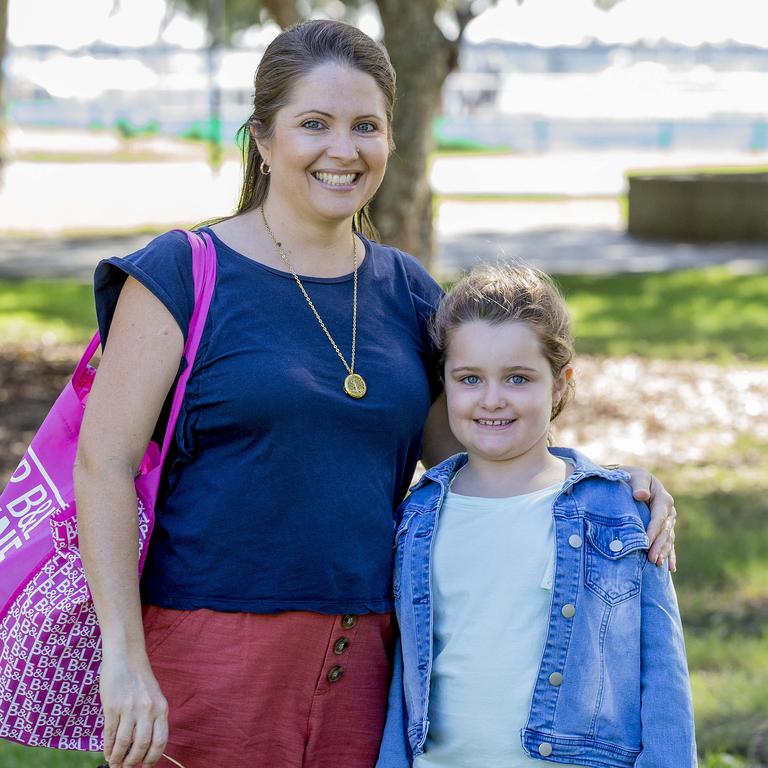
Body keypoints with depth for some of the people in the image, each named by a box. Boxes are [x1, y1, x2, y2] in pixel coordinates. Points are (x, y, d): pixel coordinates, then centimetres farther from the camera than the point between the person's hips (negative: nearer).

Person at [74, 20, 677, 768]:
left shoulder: (405, 291, 11)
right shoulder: (184, 275, -5)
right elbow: (103, 464, -9)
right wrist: (125, 656, -17)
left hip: (363, 662, 5)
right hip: (212, 648, -5)